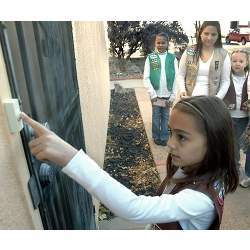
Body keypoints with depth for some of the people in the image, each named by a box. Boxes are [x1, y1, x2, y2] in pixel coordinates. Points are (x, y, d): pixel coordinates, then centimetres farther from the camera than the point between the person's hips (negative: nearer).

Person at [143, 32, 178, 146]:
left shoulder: (172, 58, 1)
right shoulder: (150, 58, -2)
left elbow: (176, 78, 1)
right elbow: (146, 78, -4)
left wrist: (173, 96, -3)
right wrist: (152, 94, -12)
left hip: (168, 95, 1)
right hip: (156, 95, -1)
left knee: (165, 117, 10)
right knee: (156, 117, 9)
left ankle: (164, 137, 24)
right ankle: (156, 137, 26)